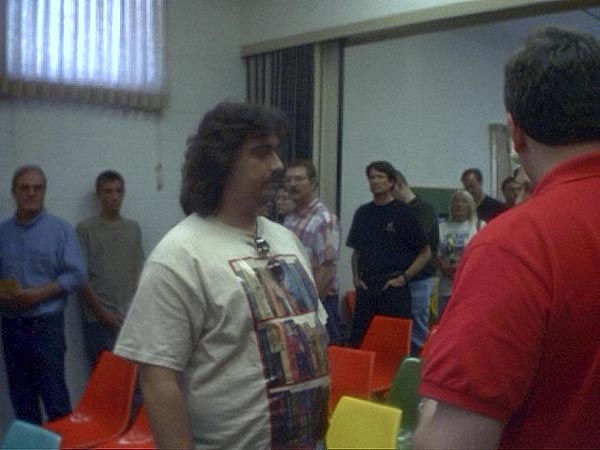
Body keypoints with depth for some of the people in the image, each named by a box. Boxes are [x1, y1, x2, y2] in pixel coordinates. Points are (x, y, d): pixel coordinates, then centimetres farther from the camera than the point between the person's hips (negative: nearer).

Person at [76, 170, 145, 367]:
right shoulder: (85, 229, -1)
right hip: (98, 320, -3)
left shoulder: (133, 229, 11)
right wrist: (103, 313, -8)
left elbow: (138, 273, 12)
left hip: (130, 318, 3)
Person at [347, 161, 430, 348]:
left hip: (394, 289, -5)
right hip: (365, 289, 5)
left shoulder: (403, 213, -2)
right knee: (358, 341, 6)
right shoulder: (363, 213, 13)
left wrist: (403, 278, -9)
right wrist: (356, 276, 8)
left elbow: (425, 253, -1)